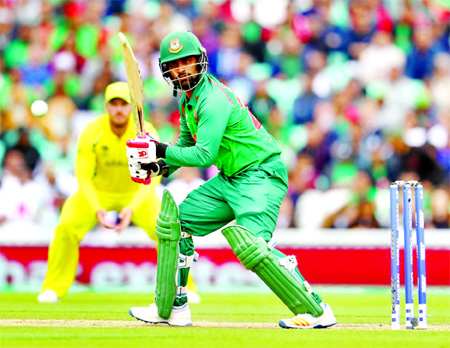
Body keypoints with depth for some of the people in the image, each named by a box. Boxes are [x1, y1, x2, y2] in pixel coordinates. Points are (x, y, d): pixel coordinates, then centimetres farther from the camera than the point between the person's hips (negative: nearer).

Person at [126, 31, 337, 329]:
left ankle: (316, 311, -23)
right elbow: (187, 145, 21)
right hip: (230, 179, 10)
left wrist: (163, 151, -18)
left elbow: (205, 155, -24)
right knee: (177, 221, 10)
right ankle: (172, 308, 17)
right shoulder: (188, 99, 11)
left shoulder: (213, 98, -20)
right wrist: (161, 165, 4)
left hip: (261, 175, -10)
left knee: (251, 243, -27)